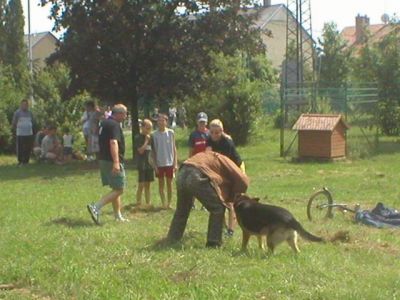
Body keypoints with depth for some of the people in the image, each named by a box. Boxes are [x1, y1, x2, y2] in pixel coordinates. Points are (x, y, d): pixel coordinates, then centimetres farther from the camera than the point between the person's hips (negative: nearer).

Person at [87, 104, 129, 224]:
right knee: (119, 190, -6)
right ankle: (96, 207, -16)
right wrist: (116, 162, -35)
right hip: (112, 161, -10)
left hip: (103, 159, 10)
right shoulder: (114, 125, -15)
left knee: (116, 189, 16)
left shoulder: (104, 123, 16)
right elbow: (113, 143, -27)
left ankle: (118, 216, 20)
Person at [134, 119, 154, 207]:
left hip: (149, 164, 6)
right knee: (141, 185, -7)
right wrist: (146, 141, -15)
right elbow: (141, 150, -18)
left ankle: (148, 203, 14)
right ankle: (138, 204, -3)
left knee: (147, 184, 10)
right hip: (142, 165, -6)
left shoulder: (150, 137, 12)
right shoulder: (138, 138, -8)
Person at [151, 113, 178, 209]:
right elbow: (153, 151, 1)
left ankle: (169, 203, 14)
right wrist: (155, 164, -3)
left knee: (169, 183, 6)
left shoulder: (171, 133, 0)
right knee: (161, 183, 6)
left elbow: (174, 148, 3)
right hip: (159, 163, 0)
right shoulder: (155, 134, -2)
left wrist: (175, 163, -1)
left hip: (169, 162, 0)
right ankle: (163, 203, 12)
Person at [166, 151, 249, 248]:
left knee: (181, 210, 27)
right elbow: (242, 180, 7)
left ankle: (172, 239, 36)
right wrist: (233, 196, 21)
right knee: (218, 208, 10)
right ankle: (214, 243, 12)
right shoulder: (224, 160, 19)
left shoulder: (208, 156, 38)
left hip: (182, 174, 7)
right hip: (197, 177, -7)